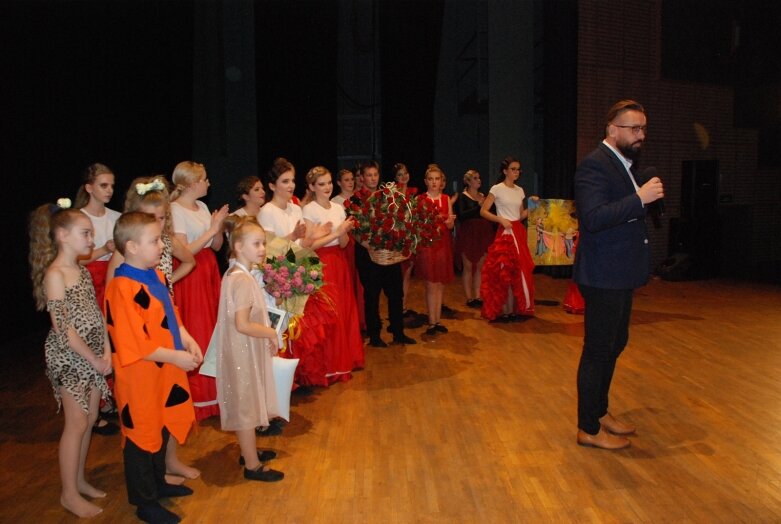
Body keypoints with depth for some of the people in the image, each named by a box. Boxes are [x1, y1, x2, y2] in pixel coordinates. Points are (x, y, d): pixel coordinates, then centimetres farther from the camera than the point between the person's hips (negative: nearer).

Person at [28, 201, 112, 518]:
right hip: (68, 357, -7)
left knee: (90, 419, 14)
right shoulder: (54, 275, -17)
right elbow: (63, 328, -19)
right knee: (77, 423, 1)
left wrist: (106, 351, -2)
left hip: (92, 354, 7)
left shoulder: (83, 271, 7)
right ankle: (69, 494, 16)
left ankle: (79, 480, 30)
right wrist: (95, 360, -14)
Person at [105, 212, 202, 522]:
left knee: (162, 429, 23)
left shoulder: (155, 275, 3)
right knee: (142, 435, 8)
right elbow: (135, 345, -26)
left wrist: (187, 341, 0)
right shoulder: (123, 288, -25)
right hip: (140, 377, -9)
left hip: (164, 370, 9)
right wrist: (176, 357, -22)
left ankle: (158, 483, 43)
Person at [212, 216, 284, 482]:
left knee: (246, 404, 21)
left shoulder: (235, 274, 7)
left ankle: (248, 450, 38)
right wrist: (271, 333, -15)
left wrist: (267, 331, 7)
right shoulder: (242, 280, -24)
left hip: (245, 351, 10)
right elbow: (242, 325, -27)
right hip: (243, 353, -10)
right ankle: (252, 465, 16)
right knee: (246, 405, 2)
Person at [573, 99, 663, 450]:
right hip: (603, 276, -10)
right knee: (598, 350, 1)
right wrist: (639, 198, -29)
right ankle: (589, 429, 15)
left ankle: (600, 411, 37)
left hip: (620, 275, 10)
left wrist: (648, 199, 9)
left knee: (615, 345, 20)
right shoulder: (594, 165, -16)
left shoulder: (625, 163, 15)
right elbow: (593, 217, -29)